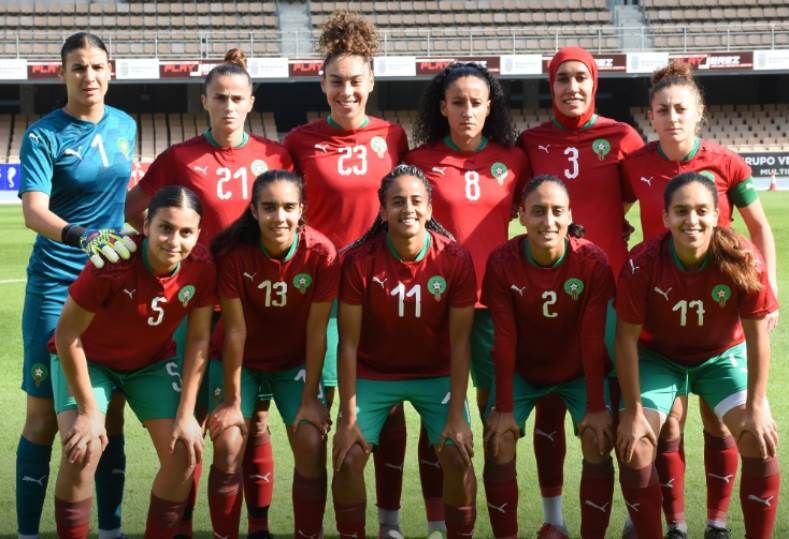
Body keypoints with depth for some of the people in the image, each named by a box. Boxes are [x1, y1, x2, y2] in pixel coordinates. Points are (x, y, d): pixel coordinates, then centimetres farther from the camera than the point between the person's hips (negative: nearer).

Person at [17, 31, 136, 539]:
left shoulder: (126, 126, 6)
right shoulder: (44, 135, -9)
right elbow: (33, 211, -22)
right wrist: (82, 237, -38)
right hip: (56, 287, -4)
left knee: (111, 414, 7)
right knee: (44, 416, -1)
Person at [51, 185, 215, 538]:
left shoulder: (202, 267, -23)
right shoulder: (112, 263, -35)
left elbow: (199, 340, -11)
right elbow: (67, 334, -24)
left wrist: (186, 413, -12)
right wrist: (88, 411, -20)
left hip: (152, 362, 4)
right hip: (88, 359, -4)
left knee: (185, 452, -8)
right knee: (82, 453, -22)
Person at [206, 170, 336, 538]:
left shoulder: (321, 252, -22)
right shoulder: (233, 252, -23)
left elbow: (316, 332, -16)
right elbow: (235, 329, -19)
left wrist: (310, 399, -13)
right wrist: (232, 401, -15)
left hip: (295, 362, 1)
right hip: (241, 361, 0)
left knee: (311, 445, -12)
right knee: (228, 447, -13)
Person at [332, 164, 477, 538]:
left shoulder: (456, 260, -18)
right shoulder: (360, 260, -19)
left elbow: (459, 343, -13)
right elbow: (349, 342, -14)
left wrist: (457, 416, -17)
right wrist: (348, 418, -16)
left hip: (437, 374, 0)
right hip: (374, 374, 0)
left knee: (458, 455, -14)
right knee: (348, 457, -13)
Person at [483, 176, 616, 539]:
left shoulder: (592, 260, -22)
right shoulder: (502, 262, -20)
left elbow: (593, 339, -18)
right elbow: (504, 339, -16)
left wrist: (596, 407, -17)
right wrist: (504, 408, -16)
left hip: (579, 371, 0)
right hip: (522, 370, 1)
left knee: (598, 443, -15)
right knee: (498, 443, -12)